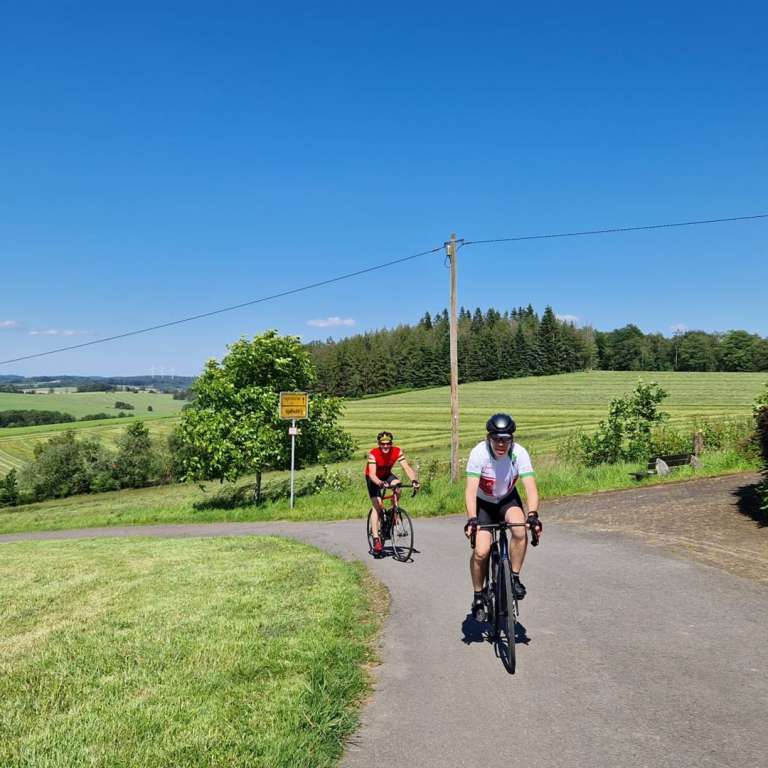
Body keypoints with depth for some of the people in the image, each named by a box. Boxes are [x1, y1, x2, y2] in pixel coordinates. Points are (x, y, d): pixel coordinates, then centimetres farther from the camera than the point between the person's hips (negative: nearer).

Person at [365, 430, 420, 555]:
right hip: (373, 477, -3)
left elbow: (406, 467, -31)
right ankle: (376, 539, -11)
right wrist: (380, 483, -61)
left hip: (386, 474, 3)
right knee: (377, 506, -15)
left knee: (398, 486, -30)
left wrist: (414, 480, -48)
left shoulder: (397, 452, -25)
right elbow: (372, 474, -41)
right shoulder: (373, 454, -33)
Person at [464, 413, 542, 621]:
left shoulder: (519, 453, -24)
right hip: (483, 503, -1)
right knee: (481, 552, -15)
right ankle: (478, 598, 9)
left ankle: (514, 578, -7)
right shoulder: (479, 453, -29)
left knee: (520, 531, -29)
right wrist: (471, 519, -48)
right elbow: (471, 489, -35)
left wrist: (532, 515, -46)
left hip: (508, 499, 1)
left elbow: (531, 487, -30)